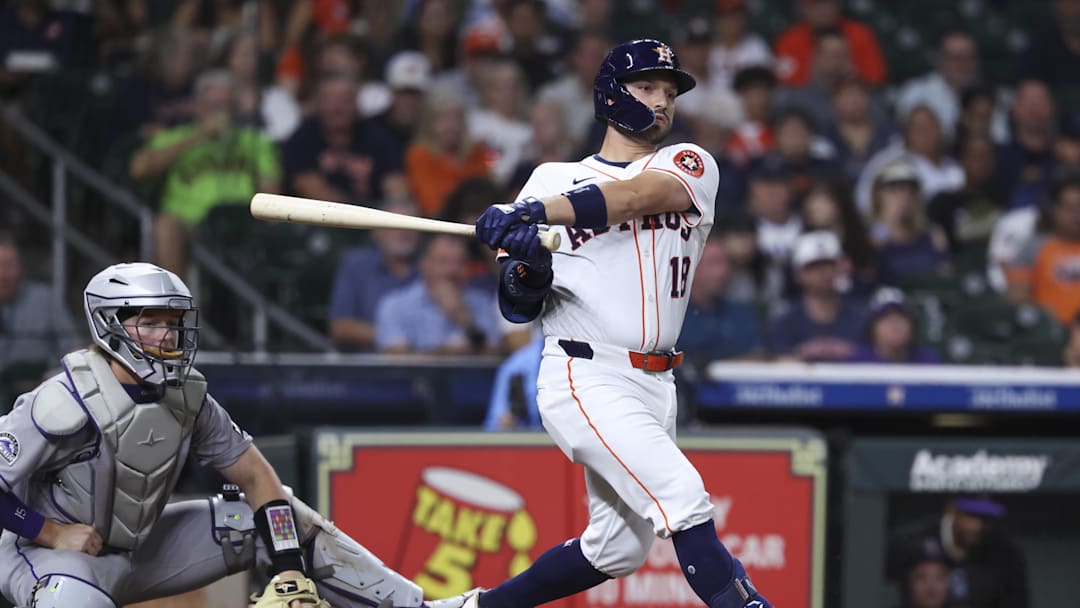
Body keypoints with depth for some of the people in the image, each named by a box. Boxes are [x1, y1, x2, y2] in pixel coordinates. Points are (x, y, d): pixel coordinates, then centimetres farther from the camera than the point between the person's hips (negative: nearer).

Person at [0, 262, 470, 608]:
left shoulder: (186, 397, -6)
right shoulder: (67, 403, -26)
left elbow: (255, 476, -2)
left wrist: (290, 569, -11)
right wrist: (54, 533, -25)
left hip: (140, 546, 7)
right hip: (48, 551, -7)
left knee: (287, 522, 1)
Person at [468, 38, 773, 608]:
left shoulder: (689, 165, 7)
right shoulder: (553, 180, 5)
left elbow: (636, 195, -18)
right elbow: (517, 308, 4)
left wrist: (533, 215, -33)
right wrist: (525, 271, -21)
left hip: (654, 388, 5)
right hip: (584, 381, -5)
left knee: (617, 549, 13)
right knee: (682, 494, -23)